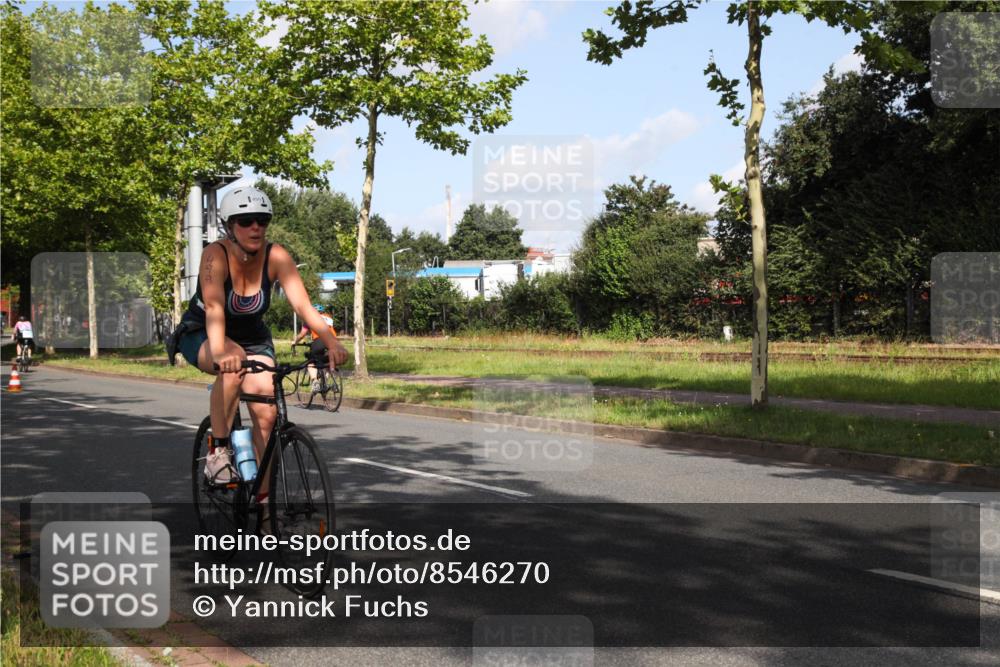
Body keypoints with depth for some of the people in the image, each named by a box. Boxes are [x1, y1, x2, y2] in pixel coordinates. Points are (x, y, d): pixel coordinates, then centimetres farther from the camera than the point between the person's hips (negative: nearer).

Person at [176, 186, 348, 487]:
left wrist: (331, 341, -45)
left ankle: (261, 497, 2)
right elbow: (214, 306, -43)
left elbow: (303, 304, -29)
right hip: (201, 336, -3)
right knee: (235, 363, -37)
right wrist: (220, 353, -60)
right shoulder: (216, 254, -27)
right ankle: (218, 451, -22)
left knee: (266, 412, -13)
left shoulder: (275, 256, -19)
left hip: (252, 336, 3)